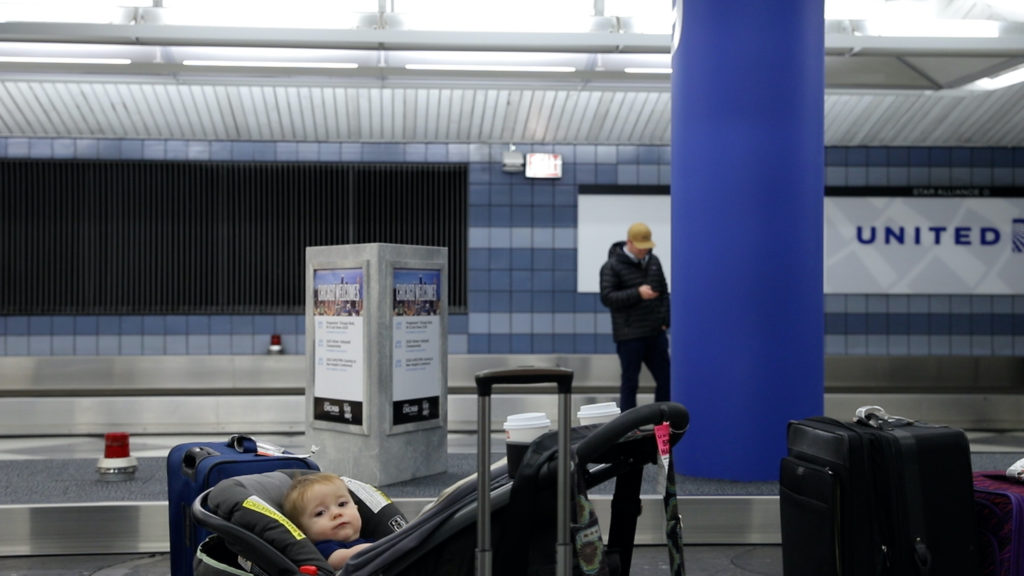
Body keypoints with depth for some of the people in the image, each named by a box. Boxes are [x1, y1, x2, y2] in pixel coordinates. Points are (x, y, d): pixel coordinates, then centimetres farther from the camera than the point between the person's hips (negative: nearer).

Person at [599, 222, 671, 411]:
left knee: (665, 379, 10)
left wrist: (664, 320, 6)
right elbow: (606, 297, -14)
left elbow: (664, 292, 17)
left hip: (655, 333, 6)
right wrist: (637, 294, -23)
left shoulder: (653, 261, 11)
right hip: (629, 336, -6)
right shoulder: (612, 266, -7)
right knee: (630, 383, 2)